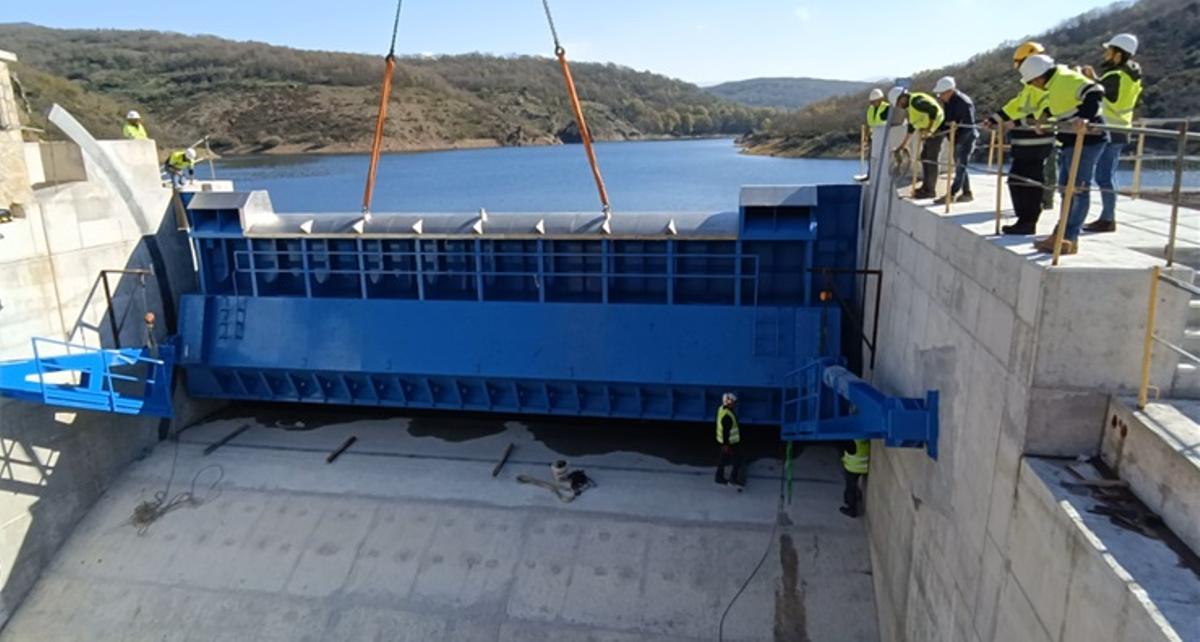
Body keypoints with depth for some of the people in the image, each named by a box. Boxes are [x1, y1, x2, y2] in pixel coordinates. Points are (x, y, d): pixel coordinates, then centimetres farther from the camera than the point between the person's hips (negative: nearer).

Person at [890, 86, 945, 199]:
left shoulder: (916, 101, -19)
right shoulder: (911, 104, 14)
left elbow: (934, 109, -28)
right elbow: (912, 125, 22)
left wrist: (928, 129, -25)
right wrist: (904, 143, 25)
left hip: (936, 129, -10)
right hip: (930, 132, 10)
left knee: (931, 160, -6)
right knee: (925, 157, 16)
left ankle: (930, 190, -1)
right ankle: (926, 187, 24)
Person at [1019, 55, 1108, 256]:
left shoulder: (1067, 79, -15)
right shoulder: (1054, 85, 15)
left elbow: (1095, 92, -29)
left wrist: (1085, 117, -40)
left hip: (1086, 139, -10)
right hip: (1070, 141, 11)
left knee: (1079, 189, -8)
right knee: (1066, 189, 14)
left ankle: (1070, 239, -6)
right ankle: (1062, 235, 21)